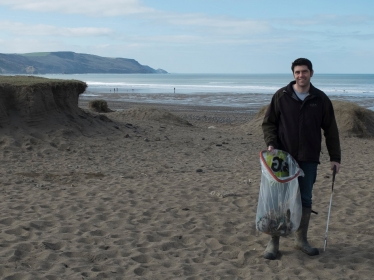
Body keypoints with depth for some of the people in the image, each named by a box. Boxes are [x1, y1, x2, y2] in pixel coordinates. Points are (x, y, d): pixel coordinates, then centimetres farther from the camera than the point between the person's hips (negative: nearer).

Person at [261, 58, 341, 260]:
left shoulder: (320, 99, 3)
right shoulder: (281, 96, -1)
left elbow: (331, 130, 7)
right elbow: (268, 122, 4)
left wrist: (335, 157, 4)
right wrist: (270, 143, -13)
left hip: (309, 159, 2)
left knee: (305, 200, 8)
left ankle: (301, 240, 22)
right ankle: (273, 242, 9)